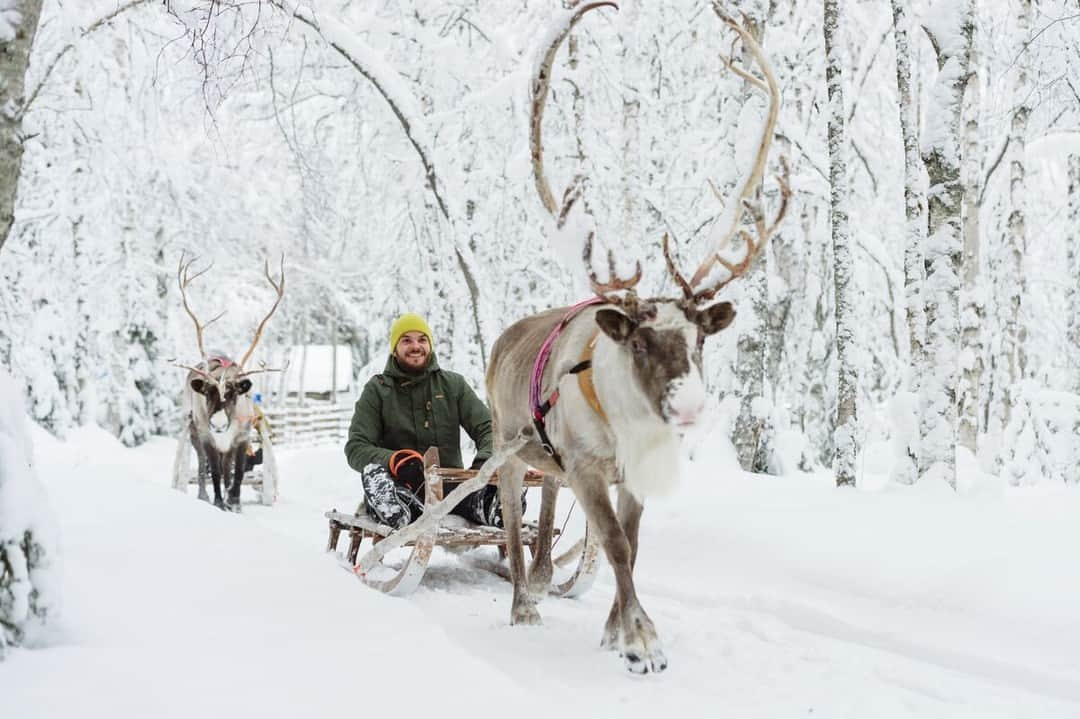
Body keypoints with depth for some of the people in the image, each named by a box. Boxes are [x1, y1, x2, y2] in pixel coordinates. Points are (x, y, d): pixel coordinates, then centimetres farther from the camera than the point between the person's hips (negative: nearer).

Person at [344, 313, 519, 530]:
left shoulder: (453, 384, 14)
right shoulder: (377, 390, 9)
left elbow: (488, 428, 7)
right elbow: (356, 448, 0)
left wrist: (485, 462, -18)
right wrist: (395, 460, -23)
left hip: (450, 485, 1)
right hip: (401, 490, -1)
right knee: (373, 470, -35)